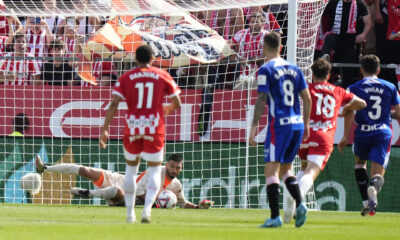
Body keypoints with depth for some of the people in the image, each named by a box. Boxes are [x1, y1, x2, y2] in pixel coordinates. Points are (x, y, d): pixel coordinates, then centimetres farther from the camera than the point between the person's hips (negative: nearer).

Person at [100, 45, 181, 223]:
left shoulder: (126, 78, 2)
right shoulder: (163, 76, 2)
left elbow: (114, 104, -6)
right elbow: (177, 104, 5)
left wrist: (105, 129, -5)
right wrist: (167, 109, 27)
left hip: (132, 129, 1)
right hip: (154, 128, -1)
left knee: (131, 169, 18)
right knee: (154, 170, 8)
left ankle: (130, 213, 18)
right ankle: (147, 208, -16)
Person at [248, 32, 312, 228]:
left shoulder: (266, 70, -5)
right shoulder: (294, 69, 13)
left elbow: (261, 100, -11)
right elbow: (307, 98, 12)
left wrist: (254, 127, -9)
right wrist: (306, 124, 20)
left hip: (279, 125, -6)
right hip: (297, 124, 6)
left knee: (271, 171, -6)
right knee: (285, 168, 19)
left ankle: (275, 217, -14)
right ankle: (299, 204, 1)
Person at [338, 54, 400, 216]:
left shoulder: (355, 88, 2)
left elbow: (349, 112, -8)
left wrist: (346, 136, -6)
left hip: (362, 133, 0)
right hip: (383, 133, 0)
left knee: (360, 162, 29)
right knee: (378, 174, -2)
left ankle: (366, 201, 17)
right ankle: (374, 188, -41)